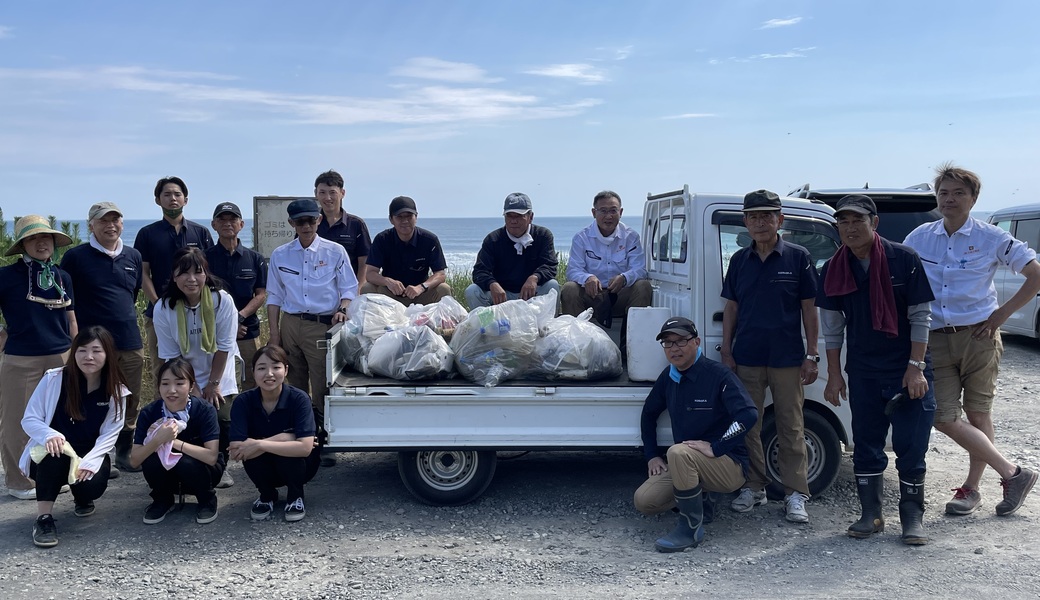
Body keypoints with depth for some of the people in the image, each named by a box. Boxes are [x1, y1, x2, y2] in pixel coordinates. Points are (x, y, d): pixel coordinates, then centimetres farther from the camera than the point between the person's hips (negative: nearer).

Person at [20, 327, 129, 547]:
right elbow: (29, 420, -10)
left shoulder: (116, 391, -7)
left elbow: (109, 434, -10)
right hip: (53, 457, -1)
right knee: (55, 451, -36)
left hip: (90, 455, 1)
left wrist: (90, 461, -28)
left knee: (93, 483, -29)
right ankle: (43, 518, -24)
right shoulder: (54, 379, -11)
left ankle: (82, 499, 12)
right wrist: (50, 435, -32)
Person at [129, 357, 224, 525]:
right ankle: (163, 499, 3)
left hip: (200, 469, -2)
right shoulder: (148, 413, -16)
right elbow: (134, 460, -20)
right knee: (151, 461, -28)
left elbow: (211, 456, -31)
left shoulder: (205, 410, -23)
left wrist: (174, 441, -31)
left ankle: (207, 499, -3)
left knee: (186, 463, -34)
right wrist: (159, 439, -37)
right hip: (167, 474, 2)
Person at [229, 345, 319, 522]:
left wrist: (260, 444, -33)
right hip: (264, 470, 2)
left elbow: (305, 447, -33)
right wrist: (279, 438, -30)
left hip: (297, 466, -2)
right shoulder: (243, 401, -16)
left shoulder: (299, 398, -22)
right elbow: (236, 451, -25)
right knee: (251, 453, -29)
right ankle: (267, 496, 4)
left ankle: (295, 496, -2)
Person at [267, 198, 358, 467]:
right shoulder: (280, 255, 8)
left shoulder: (335, 252, 2)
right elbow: (274, 296, 11)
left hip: (323, 325, -3)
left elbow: (349, 288, 5)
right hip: (290, 324, 3)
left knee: (322, 388, -6)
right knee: (295, 387, 10)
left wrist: (342, 309, -15)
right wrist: (274, 334, 6)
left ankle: (323, 444, 2)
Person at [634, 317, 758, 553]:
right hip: (686, 466, 7)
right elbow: (649, 413, 21)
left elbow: (748, 415, -28)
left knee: (678, 452, -35)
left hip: (729, 465, -7)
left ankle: (691, 528, -22)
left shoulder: (718, 375, -16)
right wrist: (652, 456, 13)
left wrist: (714, 447, -29)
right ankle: (697, 505, 15)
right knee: (644, 501, -10)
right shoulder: (668, 377, 5)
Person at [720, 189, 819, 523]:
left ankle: (796, 494, 12)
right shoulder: (739, 260, 7)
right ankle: (753, 488, 21)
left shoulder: (798, 258, -1)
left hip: (787, 358, -3)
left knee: (791, 428, 3)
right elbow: (731, 308, 10)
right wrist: (726, 352, 4)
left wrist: (812, 355, -3)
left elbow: (809, 309, 1)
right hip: (747, 358, 3)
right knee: (748, 426, 8)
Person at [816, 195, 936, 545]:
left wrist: (916, 367, -13)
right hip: (863, 371, 3)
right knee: (866, 444, 9)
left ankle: (912, 517, 14)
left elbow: (920, 316, -7)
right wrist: (834, 374, 4)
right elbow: (832, 326, 6)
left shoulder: (904, 259, -9)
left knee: (911, 447, 1)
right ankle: (871, 514, 20)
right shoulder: (834, 270, 0)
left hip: (907, 370, -3)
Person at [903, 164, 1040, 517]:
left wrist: (1002, 314, -5)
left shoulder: (991, 238, -2)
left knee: (977, 414, 5)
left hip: (978, 336, -3)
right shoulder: (920, 237, 6)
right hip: (936, 340, 3)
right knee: (944, 418, -2)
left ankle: (971, 488, 18)